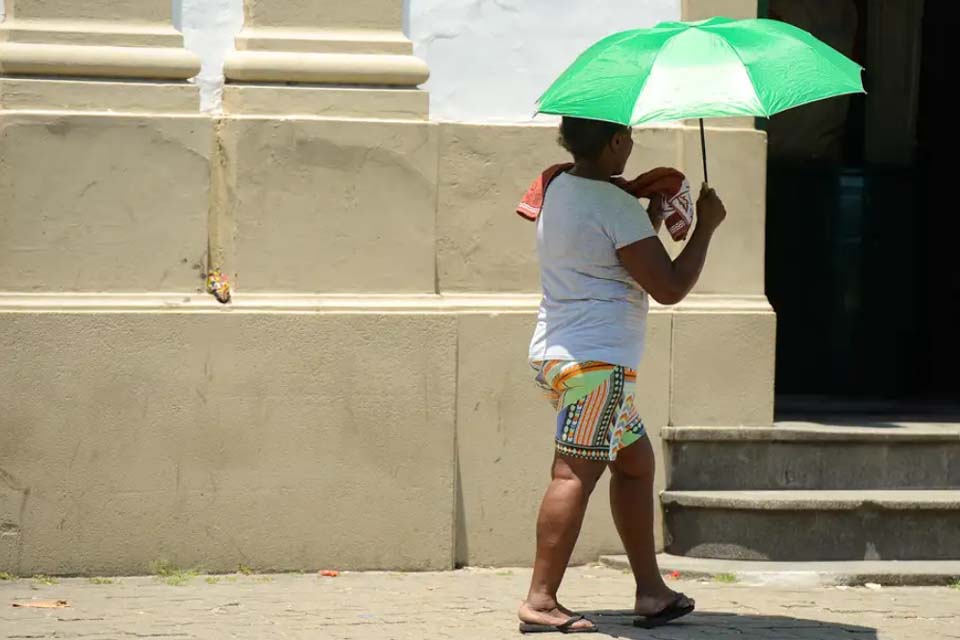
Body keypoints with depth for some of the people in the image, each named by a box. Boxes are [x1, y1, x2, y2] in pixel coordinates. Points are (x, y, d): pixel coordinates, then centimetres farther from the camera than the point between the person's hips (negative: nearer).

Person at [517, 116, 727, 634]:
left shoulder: (560, 189, 14)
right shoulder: (615, 205, -14)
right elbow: (669, 288, -14)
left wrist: (651, 217, 23)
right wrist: (706, 227, -3)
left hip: (558, 353, 10)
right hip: (596, 359, -10)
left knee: (635, 459, 15)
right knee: (576, 474, -12)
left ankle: (651, 591, 17)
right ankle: (540, 600, -16)